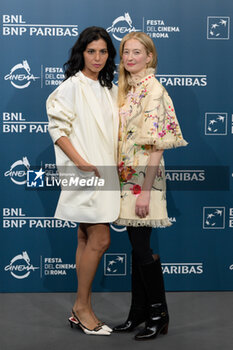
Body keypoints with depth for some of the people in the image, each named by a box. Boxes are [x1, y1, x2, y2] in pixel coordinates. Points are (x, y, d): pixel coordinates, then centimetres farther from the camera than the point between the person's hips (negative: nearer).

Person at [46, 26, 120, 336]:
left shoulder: (109, 89, 15)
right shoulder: (72, 86, -6)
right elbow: (57, 127, -11)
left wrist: (117, 165, 10)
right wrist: (80, 161, -19)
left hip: (103, 172, 7)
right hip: (83, 173, -7)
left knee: (87, 240, 10)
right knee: (100, 239, -9)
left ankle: (81, 310, 18)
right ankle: (82, 306, 6)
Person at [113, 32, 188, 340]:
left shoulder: (153, 89, -11)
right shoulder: (126, 88, 14)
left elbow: (157, 143, -17)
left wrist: (146, 190, -20)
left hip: (144, 177, -8)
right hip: (127, 176, 8)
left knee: (142, 248, -3)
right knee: (137, 246, 12)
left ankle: (159, 315, 11)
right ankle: (139, 312, 22)